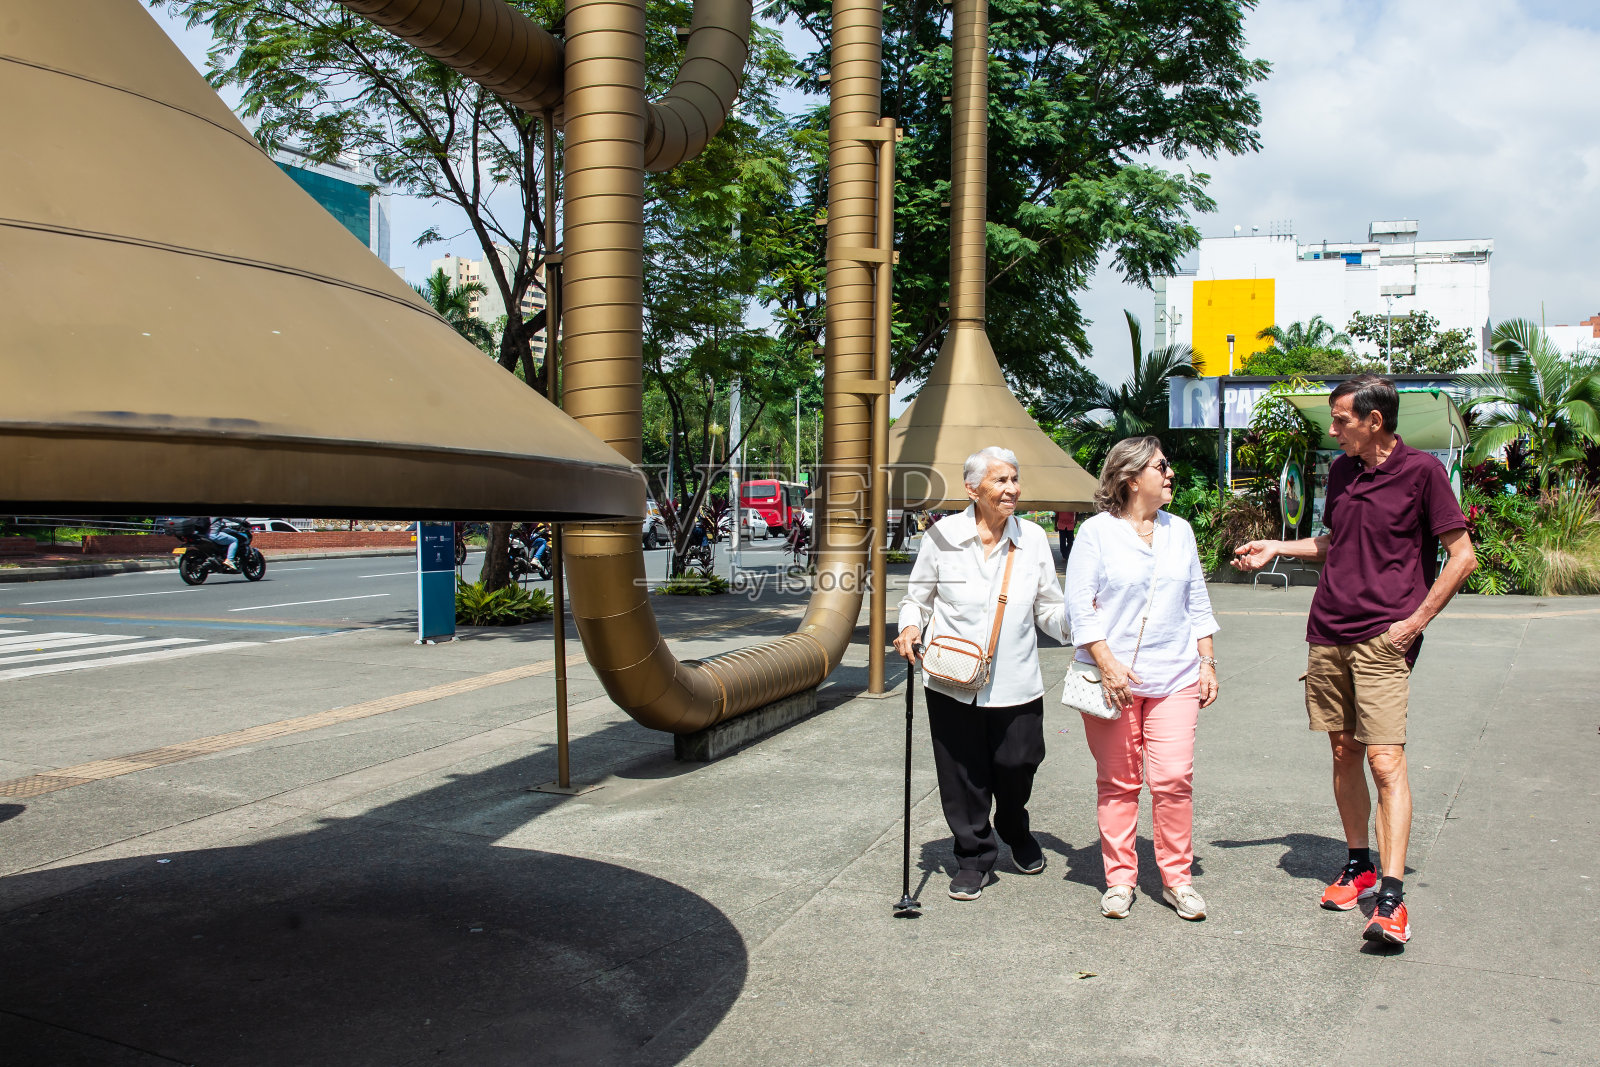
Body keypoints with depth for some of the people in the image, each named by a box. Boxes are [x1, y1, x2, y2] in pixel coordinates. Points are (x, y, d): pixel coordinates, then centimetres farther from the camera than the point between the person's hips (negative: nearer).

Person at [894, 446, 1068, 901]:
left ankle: (1016, 834, 43)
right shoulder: (943, 536, -4)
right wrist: (910, 626, -12)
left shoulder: (1034, 539, 2)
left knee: (1016, 768, 8)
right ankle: (974, 858, 28)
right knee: (963, 777, 5)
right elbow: (917, 599, 8)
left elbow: (1049, 611, 8)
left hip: (1016, 684, 1)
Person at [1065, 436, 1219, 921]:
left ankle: (1177, 878, 12)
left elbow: (1198, 603, 18)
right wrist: (1108, 663, -13)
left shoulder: (1179, 531, 13)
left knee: (1174, 778, -4)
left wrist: (1207, 663, 12)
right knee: (1117, 782, 5)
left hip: (1175, 676, 3)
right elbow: (1080, 605, -6)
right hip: (1112, 679, -3)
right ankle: (1119, 879, 18)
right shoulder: (1097, 532, -2)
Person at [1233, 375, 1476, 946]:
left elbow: (1462, 557, -5)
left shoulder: (1421, 470, -5)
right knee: (1344, 753, 11)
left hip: (1383, 638, -6)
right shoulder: (1341, 471, 13)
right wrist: (1275, 548, 20)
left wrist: (1416, 621, -10)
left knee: (1385, 760, -12)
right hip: (1328, 635, 6)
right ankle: (1358, 866, 25)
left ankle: (1391, 898, -11)